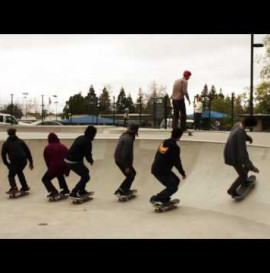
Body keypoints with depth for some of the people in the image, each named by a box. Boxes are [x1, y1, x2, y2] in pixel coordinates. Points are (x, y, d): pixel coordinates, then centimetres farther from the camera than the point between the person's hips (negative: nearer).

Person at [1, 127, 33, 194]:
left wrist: (7, 164, 19)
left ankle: (14, 187, -14)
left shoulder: (6, 143, 15)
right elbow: (28, 151, 14)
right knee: (19, 172, 29)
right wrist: (31, 162, 15)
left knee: (11, 175, 11)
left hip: (14, 161, -3)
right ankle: (25, 187, 29)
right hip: (24, 160, 4)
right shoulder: (20, 141, 20)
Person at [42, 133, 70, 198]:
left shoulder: (47, 148, 6)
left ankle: (53, 191, -9)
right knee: (60, 175, 37)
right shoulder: (63, 147, 16)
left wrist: (50, 167, 22)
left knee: (45, 179, 12)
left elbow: (46, 160, 8)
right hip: (65, 167, 5)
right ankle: (65, 189, 35)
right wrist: (67, 170, 17)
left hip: (54, 167, -5)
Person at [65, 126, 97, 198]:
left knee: (85, 171, 25)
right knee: (86, 177, 0)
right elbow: (87, 154, -14)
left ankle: (81, 190, 31)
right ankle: (74, 192, -5)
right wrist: (91, 161, 8)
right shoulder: (87, 142, -15)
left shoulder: (80, 138, 12)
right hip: (74, 162, -9)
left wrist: (89, 159, 12)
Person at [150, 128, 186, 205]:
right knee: (173, 187, -1)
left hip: (156, 168, 9)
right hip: (161, 171, -9)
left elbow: (157, 155, 17)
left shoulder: (164, 142, 8)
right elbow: (177, 162, -12)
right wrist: (183, 173, 1)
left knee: (176, 180, 18)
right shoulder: (175, 147, -18)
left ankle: (165, 198, 23)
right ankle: (155, 199, 3)